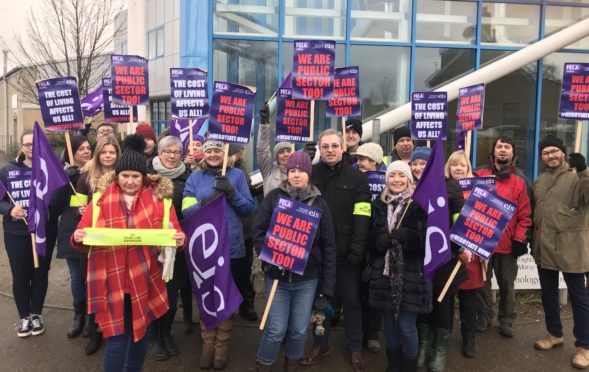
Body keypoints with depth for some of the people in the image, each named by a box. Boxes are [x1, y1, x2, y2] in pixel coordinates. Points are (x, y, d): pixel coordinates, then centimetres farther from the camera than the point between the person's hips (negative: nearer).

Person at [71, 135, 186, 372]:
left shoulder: (159, 197, -1)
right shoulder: (101, 198, 1)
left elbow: (176, 235, 0)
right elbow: (82, 236, 4)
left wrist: (179, 239, -22)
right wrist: (78, 238, -18)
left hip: (144, 280, 1)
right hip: (112, 280, -1)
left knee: (140, 333, 16)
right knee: (116, 338, 0)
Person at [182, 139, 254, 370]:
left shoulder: (237, 175, 2)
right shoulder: (195, 178, 4)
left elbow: (248, 208, -2)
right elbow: (186, 211, -5)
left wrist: (231, 193, -17)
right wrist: (206, 201, -22)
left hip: (232, 247, 0)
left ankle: (222, 346, 27)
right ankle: (207, 344, 29)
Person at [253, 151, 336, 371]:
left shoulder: (319, 204, 0)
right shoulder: (274, 198, -2)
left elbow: (328, 246, 1)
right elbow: (258, 232, -1)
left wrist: (328, 282, -1)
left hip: (307, 278, 1)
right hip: (276, 276, -1)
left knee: (299, 329, 12)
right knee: (276, 329, 2)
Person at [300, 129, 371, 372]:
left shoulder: (357, 177, -1)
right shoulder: (309, 175, 3)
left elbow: (361, 218, -6)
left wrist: (356, 250, -14)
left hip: (345, 251, -1)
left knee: (351, 300, 10)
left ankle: (355, 348, 27)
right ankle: (321, 344, 31)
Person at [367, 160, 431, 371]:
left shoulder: (419, 205, -4)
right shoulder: (379, 205, 7)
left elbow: (427, 239, -9)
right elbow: (371, 240, 7)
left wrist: (405, 236, -21)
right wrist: (382, 239, -13)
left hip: (411, 274, -3)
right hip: (385, 273, 4)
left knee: (406, 325, 2)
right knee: (389, 322, 13)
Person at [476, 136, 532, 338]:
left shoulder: (519, 182, 4)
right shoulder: (478, 176, 2)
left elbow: (524, 215, 3)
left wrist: (520, 239, -4)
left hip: (507, 243, 0)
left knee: (507, 284, 10)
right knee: (483, 282, 12)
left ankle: (506, 320, 26)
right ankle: (484, 315, 30)